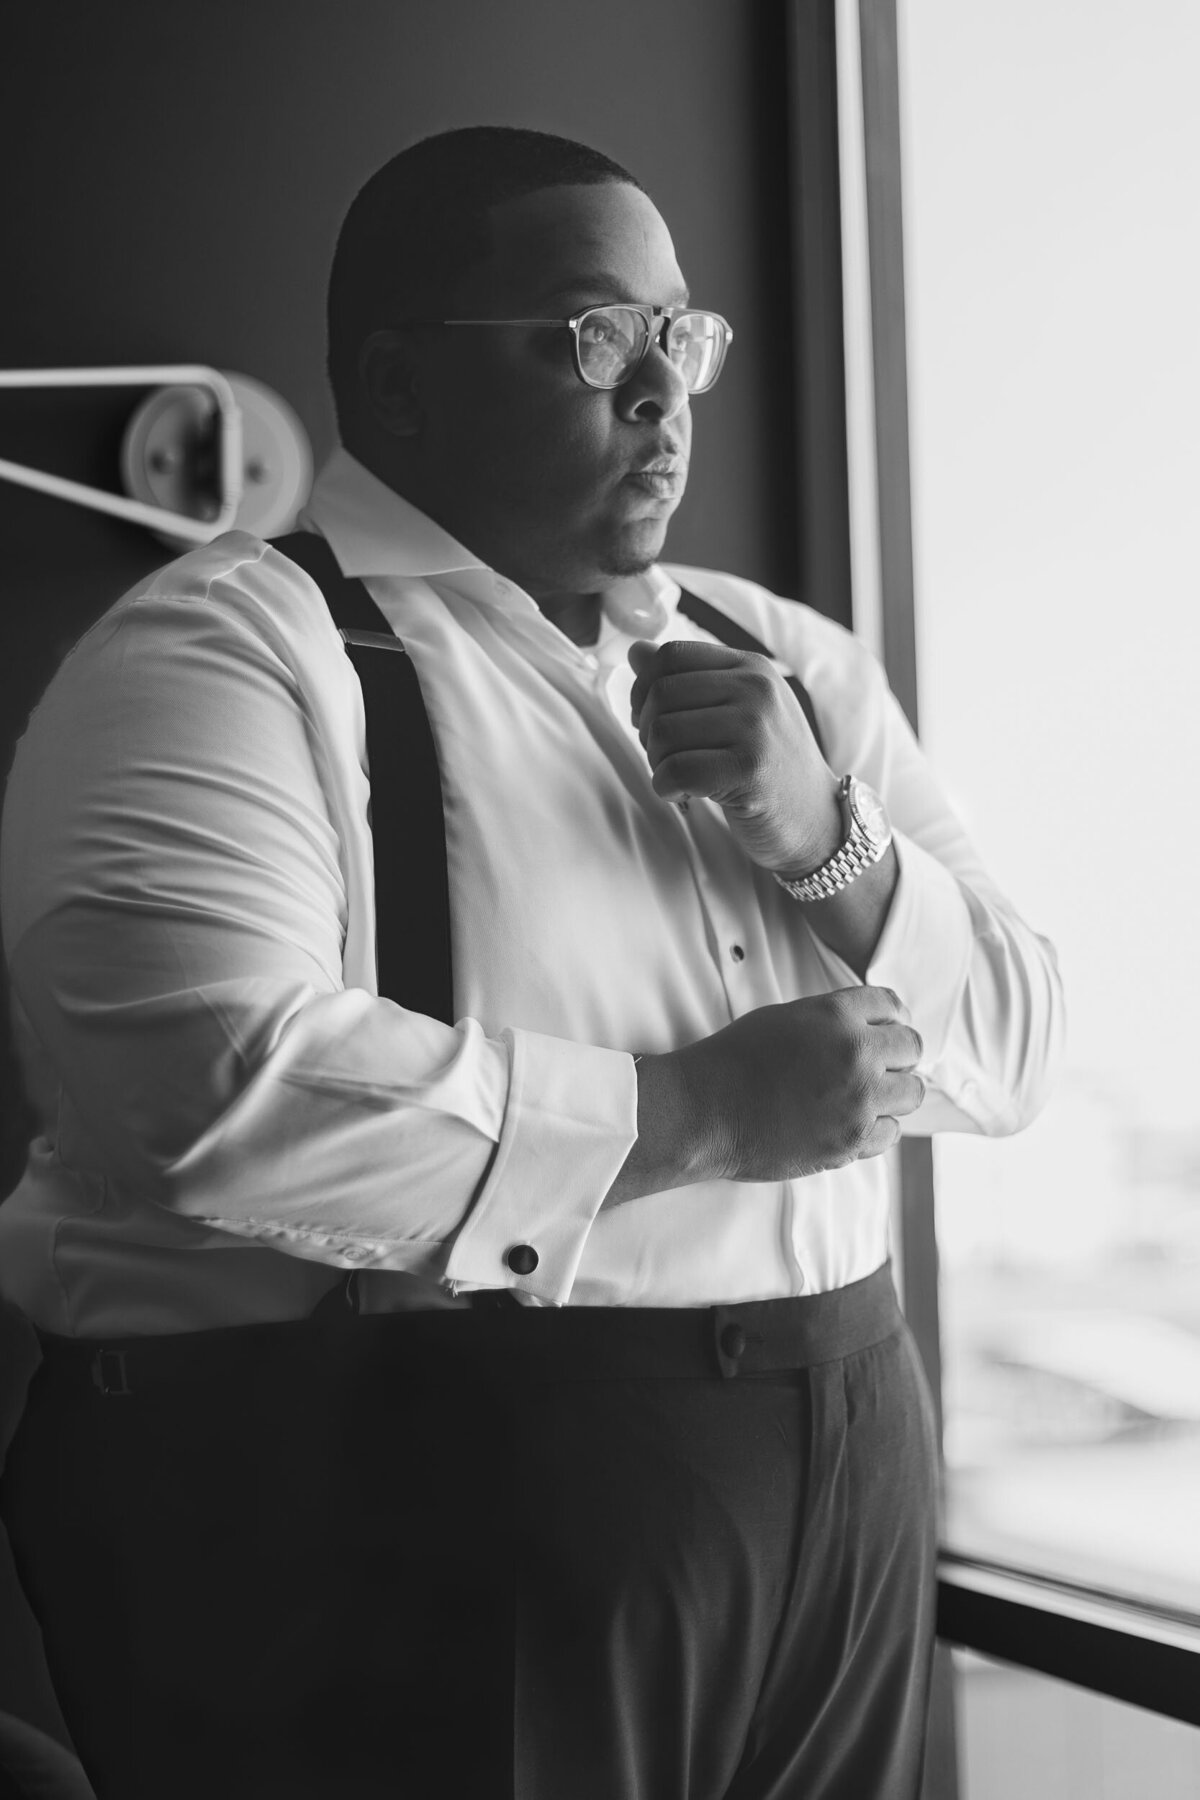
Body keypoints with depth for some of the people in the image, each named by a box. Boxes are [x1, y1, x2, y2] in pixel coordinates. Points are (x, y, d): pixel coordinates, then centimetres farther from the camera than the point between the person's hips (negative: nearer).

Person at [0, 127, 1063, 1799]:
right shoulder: (229, 652, -10)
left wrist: (826, 835, -8)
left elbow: (1016, 1047, 11)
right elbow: (213, 1095, -25)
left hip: (839, 1469, 7)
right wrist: (700, 1110, -17)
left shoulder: (789, 660, 12)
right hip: (412, 1507, -7)